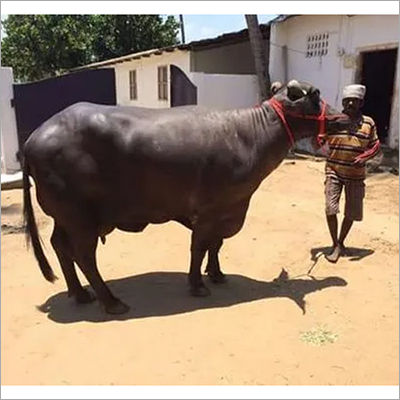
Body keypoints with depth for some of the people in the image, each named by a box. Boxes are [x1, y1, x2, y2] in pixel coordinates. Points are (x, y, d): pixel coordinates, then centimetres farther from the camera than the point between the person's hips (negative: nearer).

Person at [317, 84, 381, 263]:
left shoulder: (368, 123, -3)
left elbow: (375, 145, 5)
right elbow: (320, 139, -4)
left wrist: (364, 157, -15)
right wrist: (318, 141, -29)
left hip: (356, 175, 2)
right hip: (334, 172, -1)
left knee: (352, 212, 9)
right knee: (330, 209, -12)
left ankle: (341, 242, 33)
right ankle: (335, 245, 7)